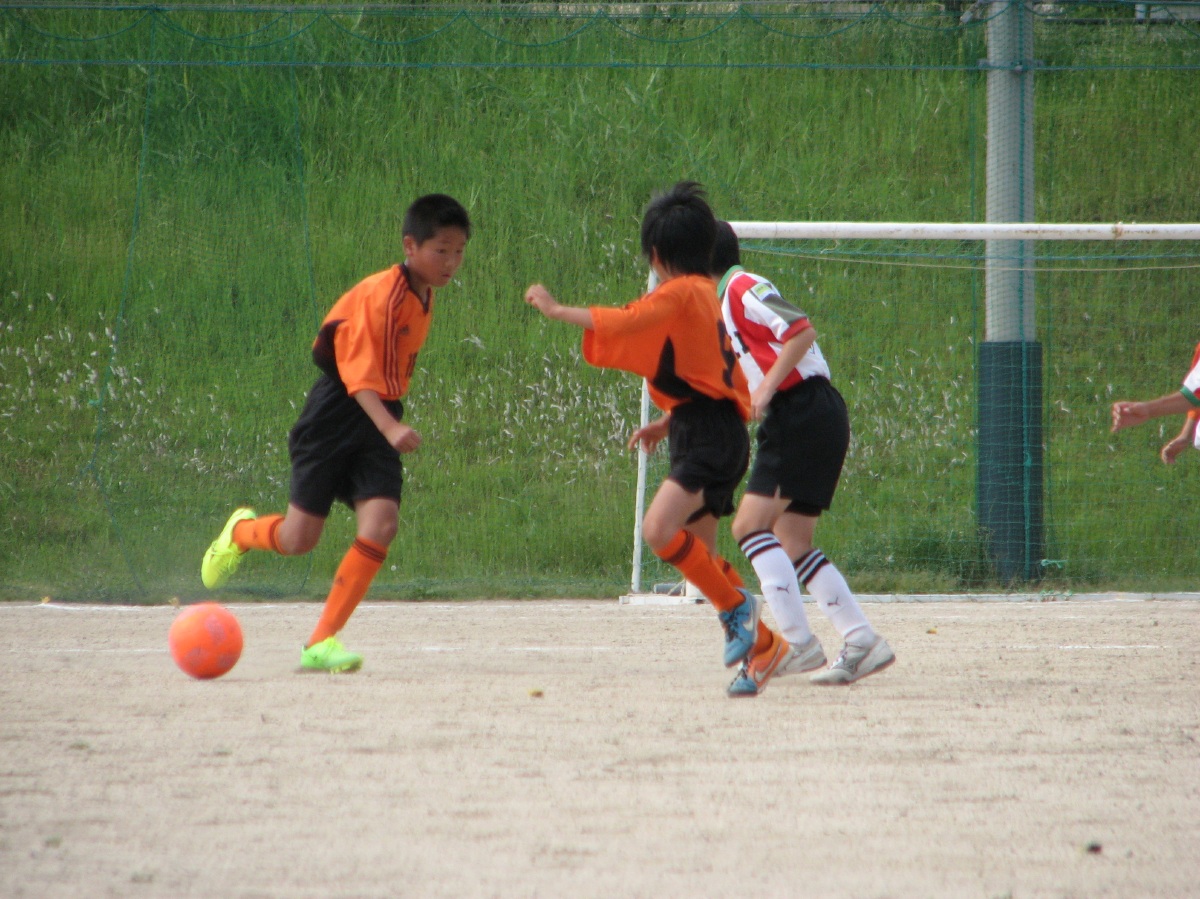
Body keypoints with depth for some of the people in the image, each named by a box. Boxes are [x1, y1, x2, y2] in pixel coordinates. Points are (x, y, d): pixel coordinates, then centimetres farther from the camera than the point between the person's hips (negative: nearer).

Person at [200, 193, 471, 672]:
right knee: (300, 538, -3)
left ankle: (321, 642, -9)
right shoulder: (380, 294, -19)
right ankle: (242, 531, 34)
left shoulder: (424, 298, 8)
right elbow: (359, 373, -27)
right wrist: (390, 428, -40)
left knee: (382, 523, -14)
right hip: (339, 415, -7)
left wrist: (392, 425, 17)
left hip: (381, 417, 7)